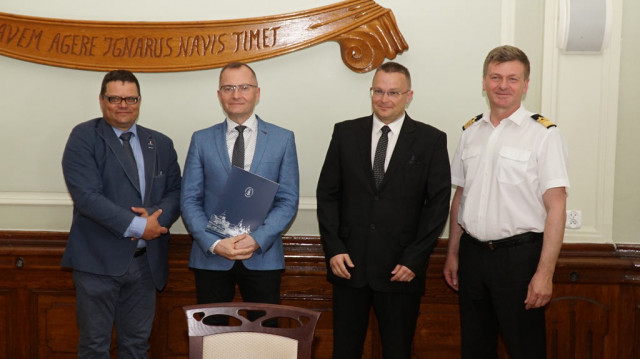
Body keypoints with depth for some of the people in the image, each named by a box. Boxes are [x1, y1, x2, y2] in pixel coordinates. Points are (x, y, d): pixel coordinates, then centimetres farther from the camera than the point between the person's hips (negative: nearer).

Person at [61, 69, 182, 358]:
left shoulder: (161, 144, 11)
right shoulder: (84, 137, -5)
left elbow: (175, 192, 8)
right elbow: (86, 194, -16)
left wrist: (156, 216, -15)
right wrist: (136, 226, -18)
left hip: (146, 260, 4)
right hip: (98, 259, -4)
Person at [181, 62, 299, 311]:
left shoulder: (283, 139, 4)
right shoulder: (201, 140, 6)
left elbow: (288, 201, 1)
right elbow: (189, 200, 2)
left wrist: (258, 239, -13)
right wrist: (214, 243, -12)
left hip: (263, 256, 0)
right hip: (211, 257, 1)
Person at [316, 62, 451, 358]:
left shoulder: (431, 140, 0)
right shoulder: (345, 133, 5)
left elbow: (438, 204, -2)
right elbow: (327, 194, 6)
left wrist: (414, 259, -8)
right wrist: (333, 249, -3)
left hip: (401, 268, -1)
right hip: (348, 264, 2)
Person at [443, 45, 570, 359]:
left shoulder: (543, 134, -9)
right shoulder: (471, 131, 8)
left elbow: (556, 206, -12)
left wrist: (544, 273, -17)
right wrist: (452, 253, 13)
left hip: (519, 254, -5)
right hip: (472, 251, 5)